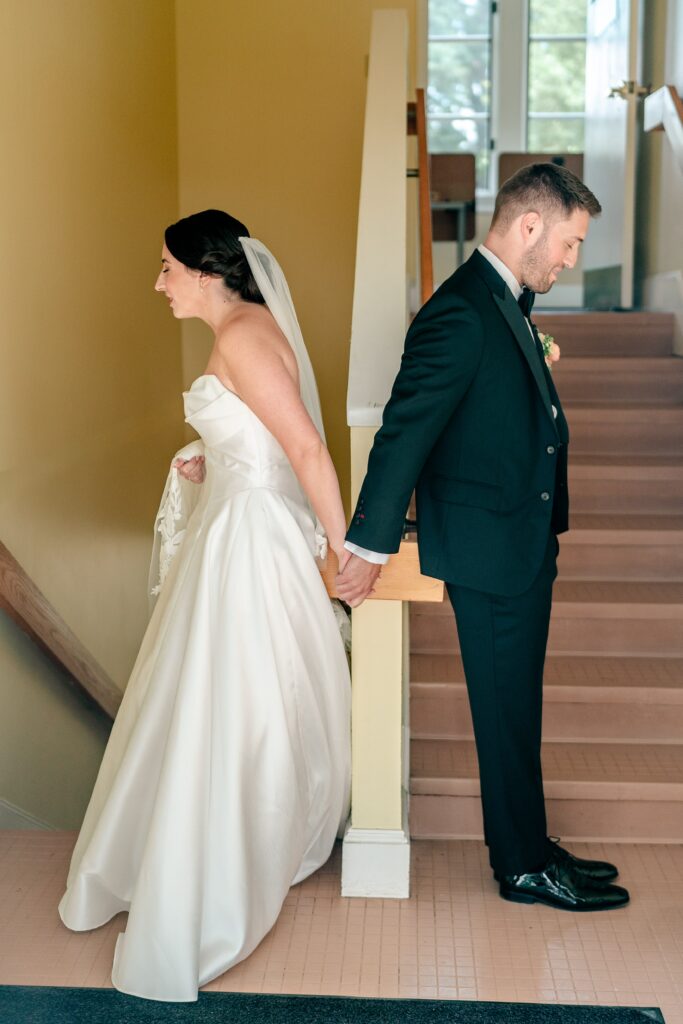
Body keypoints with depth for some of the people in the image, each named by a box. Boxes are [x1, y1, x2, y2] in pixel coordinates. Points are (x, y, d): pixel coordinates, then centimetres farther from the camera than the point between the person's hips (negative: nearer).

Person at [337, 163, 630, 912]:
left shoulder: (507, 305, 12)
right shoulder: (460, 314, -20)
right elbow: (403, 434, -22)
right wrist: (368, 548, -21)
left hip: (522, 548, 10)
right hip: (488, 550, -10)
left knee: (516, 709, 19)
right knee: (508, 711, 5)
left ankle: (527, 844, 34)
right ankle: (525, 868, 21)